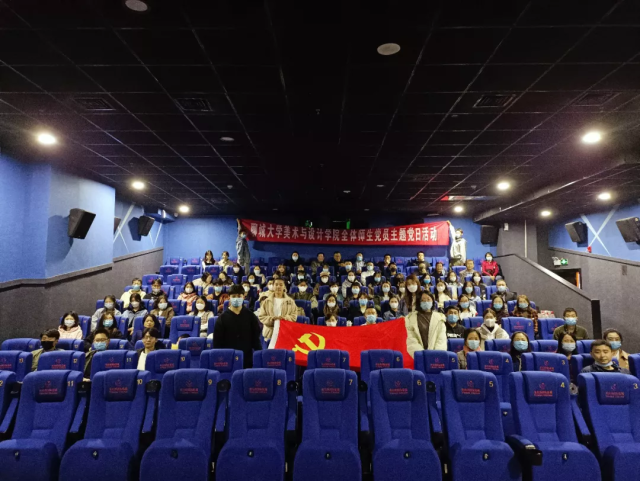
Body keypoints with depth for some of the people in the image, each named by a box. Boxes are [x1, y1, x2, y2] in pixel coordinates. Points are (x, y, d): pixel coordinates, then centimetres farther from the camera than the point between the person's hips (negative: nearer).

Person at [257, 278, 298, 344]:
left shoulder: (290, 301, 7)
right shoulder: (267, 301, 8)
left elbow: (294, 316, 3)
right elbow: (261, 316, 4)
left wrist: (285, 318, -16)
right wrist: (271, 319, -13)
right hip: (270, 333, 1)